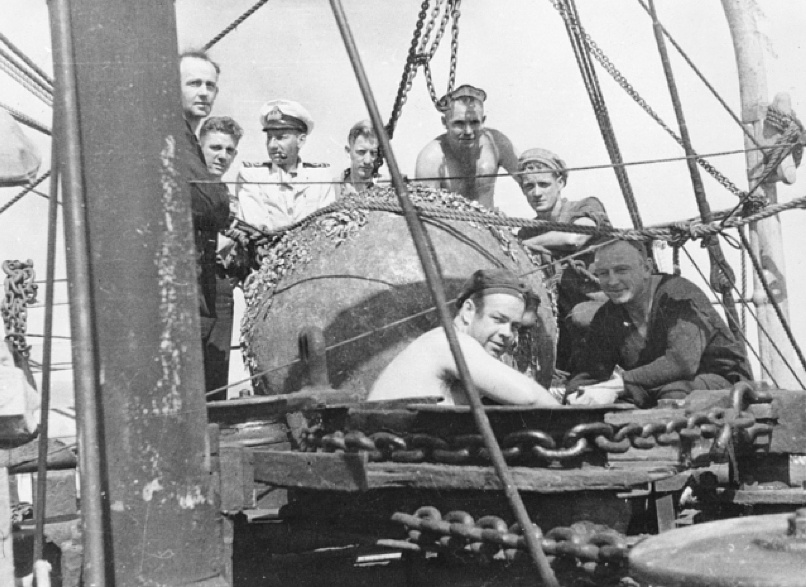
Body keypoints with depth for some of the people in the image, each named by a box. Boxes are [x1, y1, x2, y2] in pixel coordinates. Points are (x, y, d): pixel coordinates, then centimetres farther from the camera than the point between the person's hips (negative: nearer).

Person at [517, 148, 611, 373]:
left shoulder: (587, 207, -2)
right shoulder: (527, 233, 13)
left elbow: (574, 238, -25)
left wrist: (527, 244, -12)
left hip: (607, 303, -5)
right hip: (564, 319, 6)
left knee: (580, 316, -35)